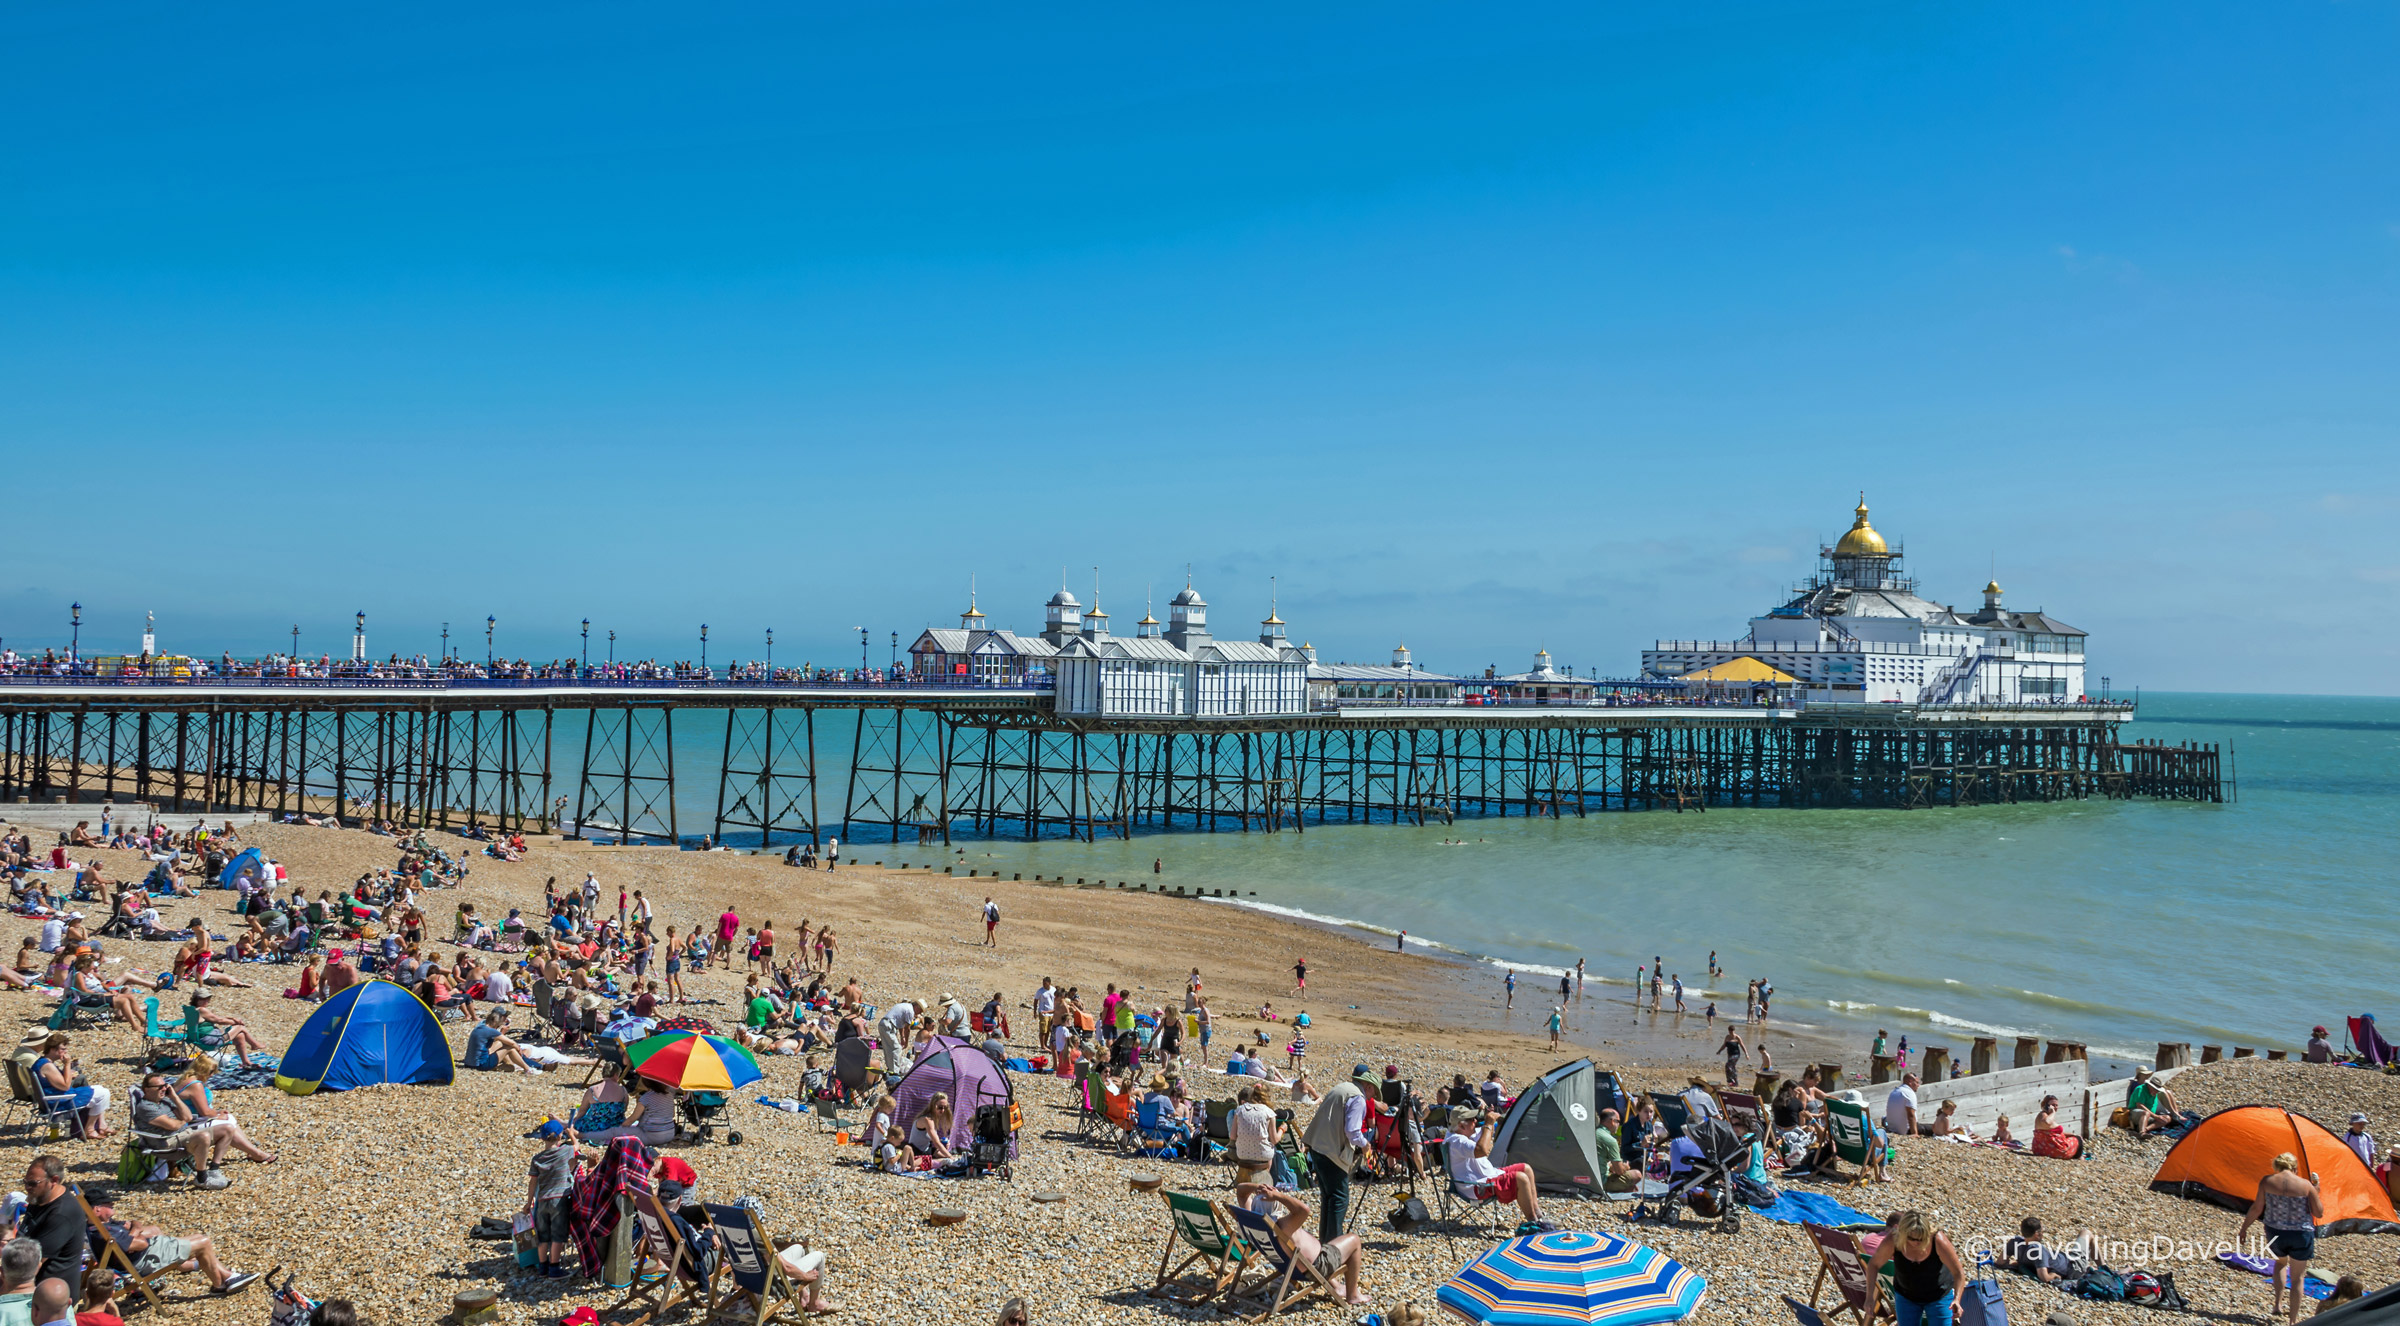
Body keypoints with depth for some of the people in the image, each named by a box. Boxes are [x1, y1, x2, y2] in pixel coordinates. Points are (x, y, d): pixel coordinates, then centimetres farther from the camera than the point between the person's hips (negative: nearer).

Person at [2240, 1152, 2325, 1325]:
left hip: (2275, 1233, 2)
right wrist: (2315, 1190, 6)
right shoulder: (2305, 1185, -10)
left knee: (2280, 1262, 31)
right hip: (2301, 1235, -2)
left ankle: (2278, 1305, 23)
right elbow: (2319, 1213, -5)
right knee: (2298, 1277, 13)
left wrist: (2243, 1230, 7)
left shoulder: (2267, 1182, -7)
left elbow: (2256, 1208, -4)